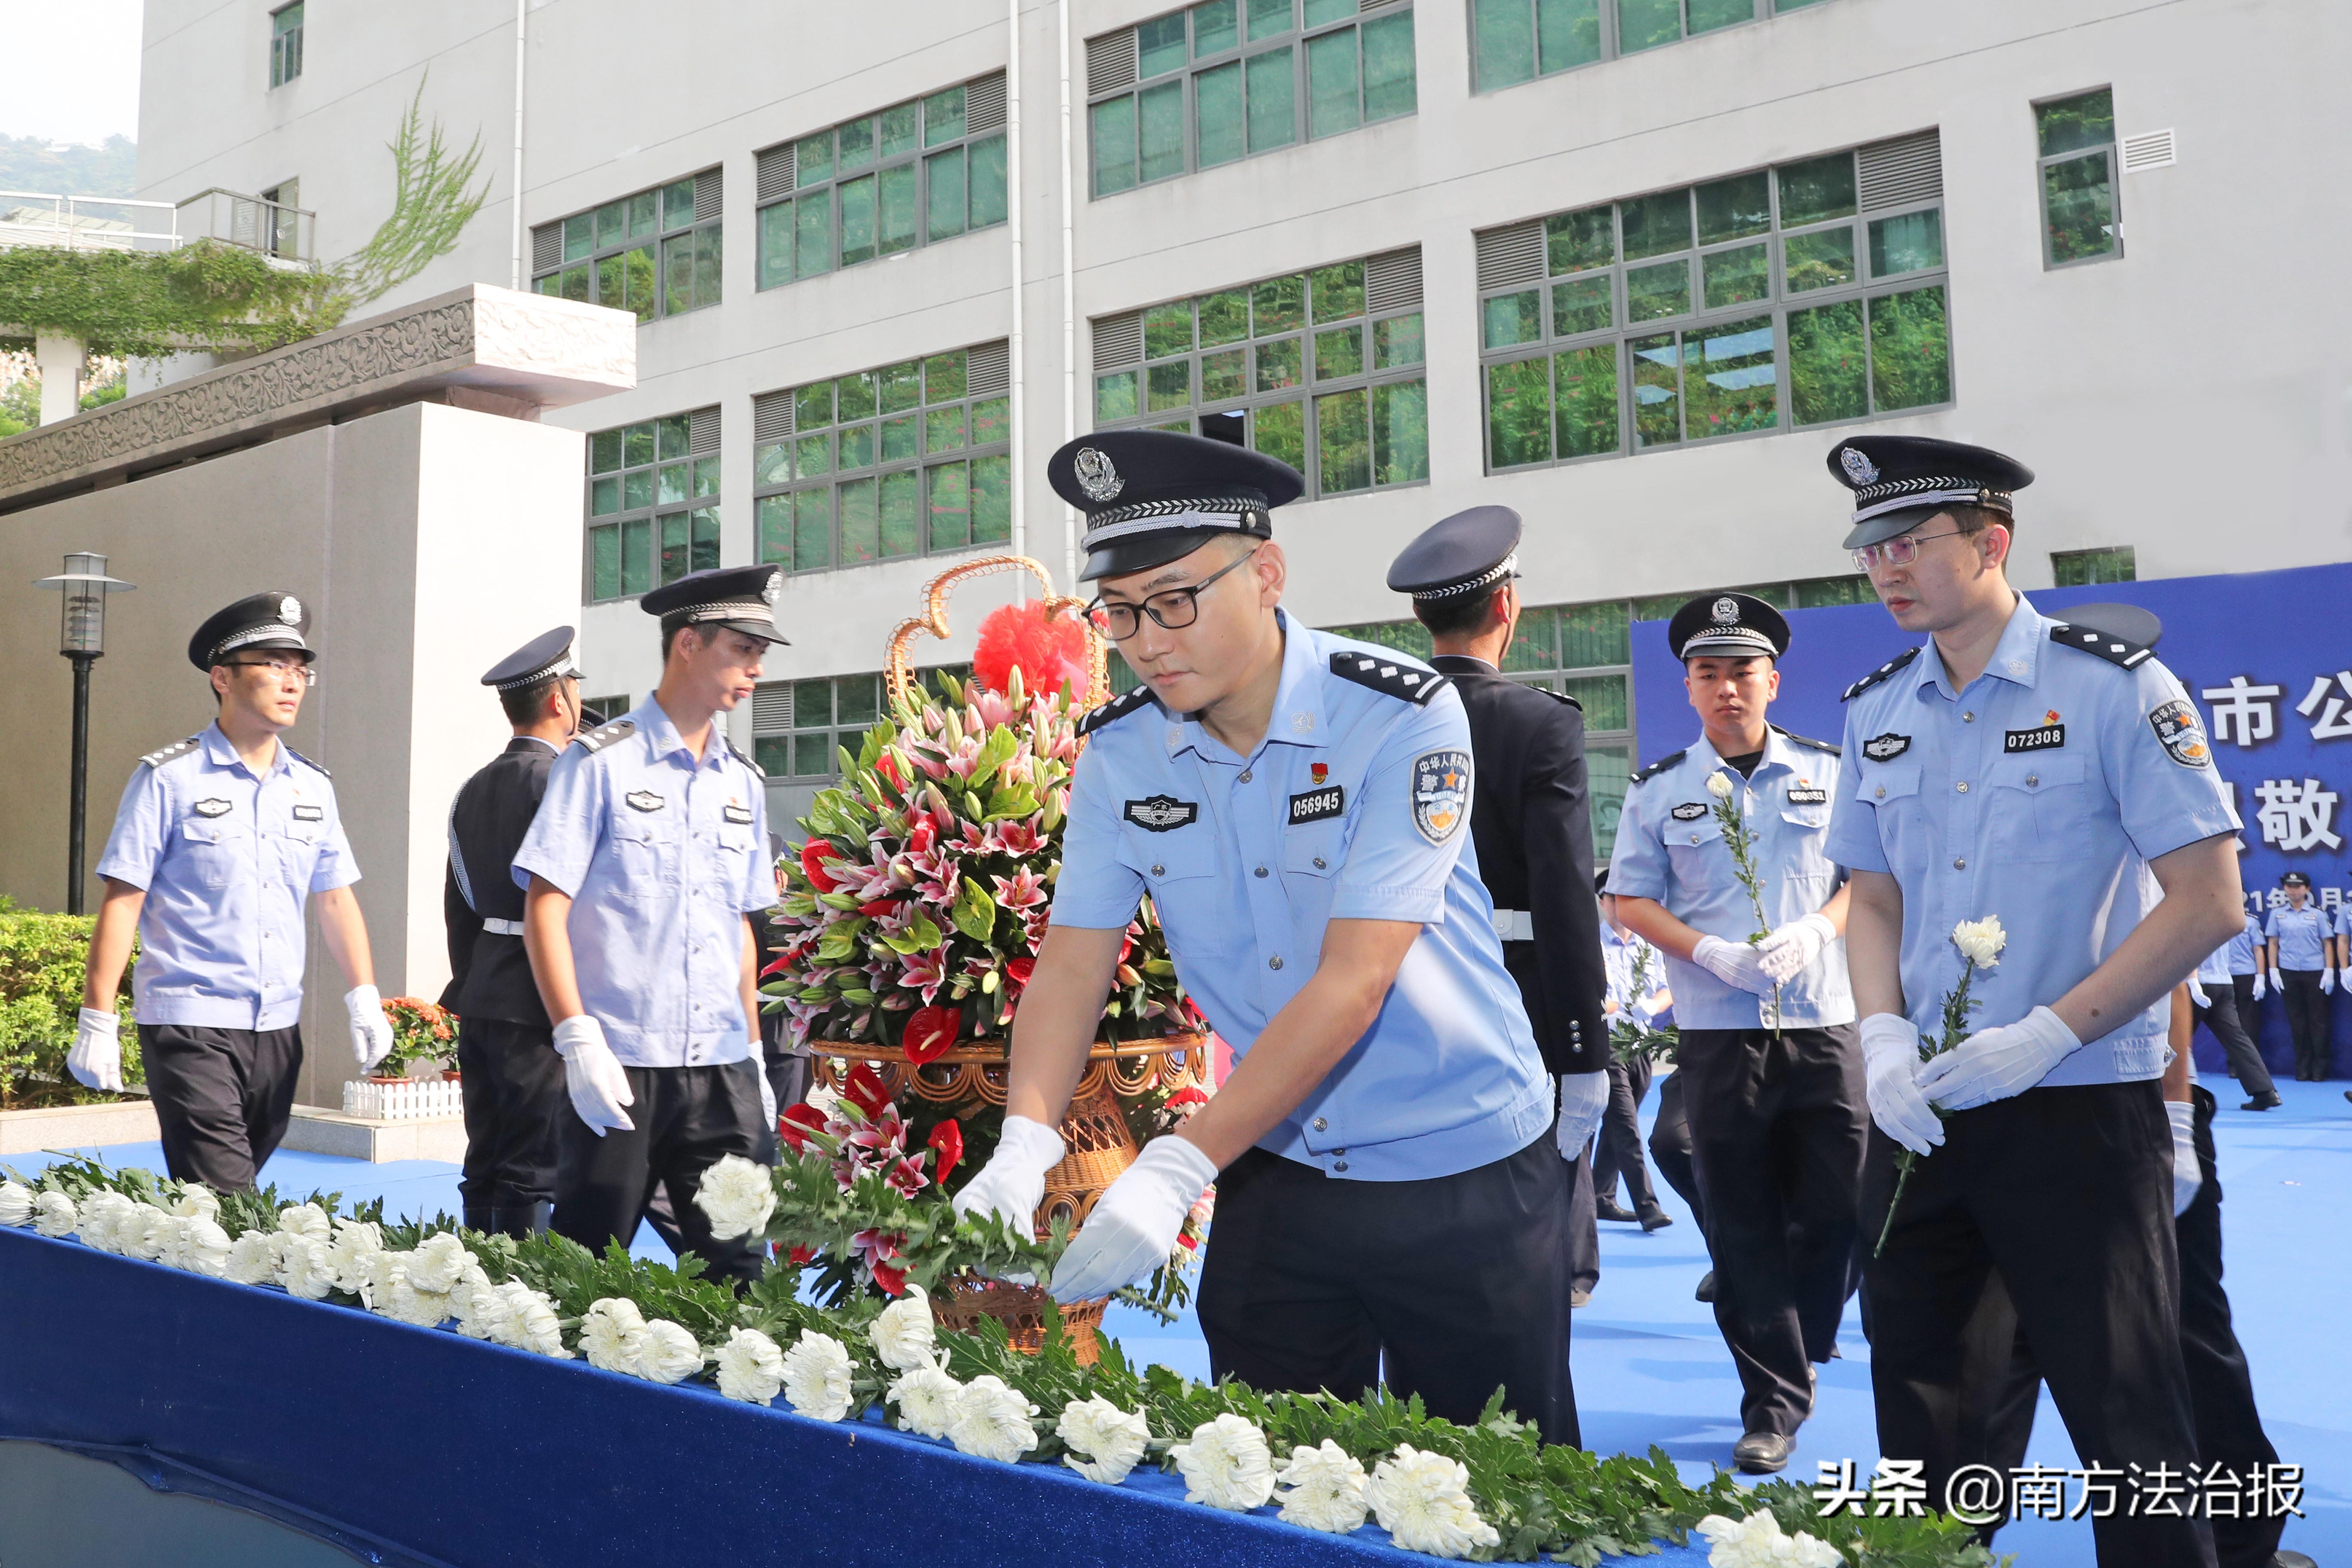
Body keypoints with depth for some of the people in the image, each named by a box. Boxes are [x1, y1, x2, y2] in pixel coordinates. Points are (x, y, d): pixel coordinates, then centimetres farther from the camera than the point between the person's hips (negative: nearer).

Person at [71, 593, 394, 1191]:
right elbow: (122, 901, -6)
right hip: (188, 1023, -5)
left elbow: (336, 898, 14)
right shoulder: (168, 778, -4)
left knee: (242, 1187, 10)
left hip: (278, 1029, 5)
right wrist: (97, 1022, -9)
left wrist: (364, 999, 6)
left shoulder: (312, 786, 10)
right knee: (221, 1203, -12)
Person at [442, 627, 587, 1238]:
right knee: (533, 1173, -5)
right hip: (536, 1008, -8)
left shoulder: (473, 788, 13)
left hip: (481, 999, 8)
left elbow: (458, 906, 17)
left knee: (486, 1166, 13)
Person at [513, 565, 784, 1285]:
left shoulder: (743, 783, 14)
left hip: (722, 1069, 5)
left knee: (735, 1265, 4)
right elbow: (545, 909, -7)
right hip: (620, 1065, -5)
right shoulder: (600, 763, -2)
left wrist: (754, 1055, 15)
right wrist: (578, 1040, -15)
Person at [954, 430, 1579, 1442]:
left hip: (1462, 1172, -4)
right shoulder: (1119, 753, -4)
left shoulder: (1402, 715, -20)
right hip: (1274, 1168, 4)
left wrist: (1178, 1168, -31)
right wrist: (1024, 1148, -23)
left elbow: (1355, 981, -26)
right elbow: (1074, 958, -5)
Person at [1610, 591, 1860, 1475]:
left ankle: (1800, 1345, 28)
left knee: (1840, 1204, 0)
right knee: (1743, 1224, 2)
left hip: (1824, 1021, 1)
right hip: (1717, 1031, 0)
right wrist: (1708, 952, -12)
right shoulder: (1658, 790, 6)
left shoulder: (1829, 774, 7)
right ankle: (1773, 1401, 13)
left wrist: (1813, 932, -12)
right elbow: (1631, 901, 5)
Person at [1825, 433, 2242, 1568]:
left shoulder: (2113, 687, -9)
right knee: (1911, 1401, 15)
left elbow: (2208, 903, -12)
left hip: (2078, 1111, -5)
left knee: (2123, 1419, 2)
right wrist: (1883, 1036, -5)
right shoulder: (1875, 711, 7)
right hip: (1919, 1113, 5)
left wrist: (2046, 1035, -19)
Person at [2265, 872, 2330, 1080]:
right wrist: (2273, 970, 2)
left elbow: (2327, 943, 4)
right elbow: (2273, 943, 10)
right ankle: (2302, 1068, 11)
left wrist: (2329, 971, -3)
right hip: (2289, 973, 2)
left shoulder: (2318, 914, 4)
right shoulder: (2278, 914, 9)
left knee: (2318, 1021, -1)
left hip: (2315, 973, -1)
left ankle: (2320, 1068, 5)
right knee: (2297, 1022, 4)